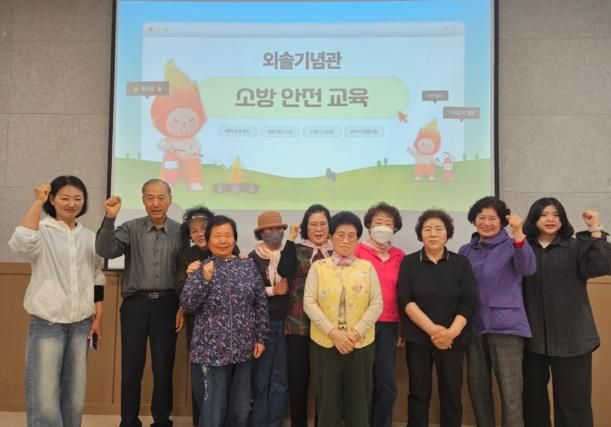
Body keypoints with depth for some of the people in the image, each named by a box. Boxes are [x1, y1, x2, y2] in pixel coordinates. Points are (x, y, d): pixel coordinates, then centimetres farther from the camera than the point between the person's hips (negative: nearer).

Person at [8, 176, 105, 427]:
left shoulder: (89, 237, 8)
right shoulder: (41, 231, -4)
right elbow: (20, 244, -28)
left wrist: (98, 317, 7)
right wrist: (37, 202, -21)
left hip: (81, 323, 4)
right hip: (47, 322, -4)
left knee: (75, 391, 11)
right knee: (44, 394, -3)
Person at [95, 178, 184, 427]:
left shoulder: (179, 232, 3)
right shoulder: (131, 229, 2)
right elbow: (105, 251, -13)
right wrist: (110, 219, -23)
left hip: (166, 304, 0)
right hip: (135, 303, 0)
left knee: (164, 369, 9)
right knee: (131, 368, 7)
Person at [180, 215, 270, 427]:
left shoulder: (248, 266, 4)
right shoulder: (200, 269, -1)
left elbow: (261, 305, 7)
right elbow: (187, 305, -10)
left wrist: (261, 338, 4)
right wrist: (205, 279, -21)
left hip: (243, 350, 3)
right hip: (211, 351, -2)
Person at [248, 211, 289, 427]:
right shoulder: (253, 259, -2)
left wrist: (286, 289, -11)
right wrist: (272, 291, -9)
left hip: (284, 324, 3)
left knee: (280, 380, 9)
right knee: (260, 379, 4)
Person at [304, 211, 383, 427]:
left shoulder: (367, 267, 4)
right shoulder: (318, 267, 3)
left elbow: (376, 304, -1)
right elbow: (309, 303, -4)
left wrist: (356, 332, -13)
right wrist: (333, 332, -15)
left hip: (361, 344, 1)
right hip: (325, 343, 0)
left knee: (358, 401, 7)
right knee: (327, 400, 7)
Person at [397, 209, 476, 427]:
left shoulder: (461, 263, 5)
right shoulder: (408, 262, 3)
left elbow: (469, 302, -2)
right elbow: (404, 300, -6)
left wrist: (451, 332, -16)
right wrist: (432, 329, -16)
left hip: (453, 339, 1)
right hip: (418, 338, 0)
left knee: (451, 395, 4)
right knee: (419, 393, 5)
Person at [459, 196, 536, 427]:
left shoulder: (511, 246, -1)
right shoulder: (465, 251, 10)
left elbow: (528, 268, -22)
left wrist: (518, 234, -36)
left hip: (505, 326, -4)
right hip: (474, 327, 4)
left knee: (510, 392, -6)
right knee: (477, 388, 12)